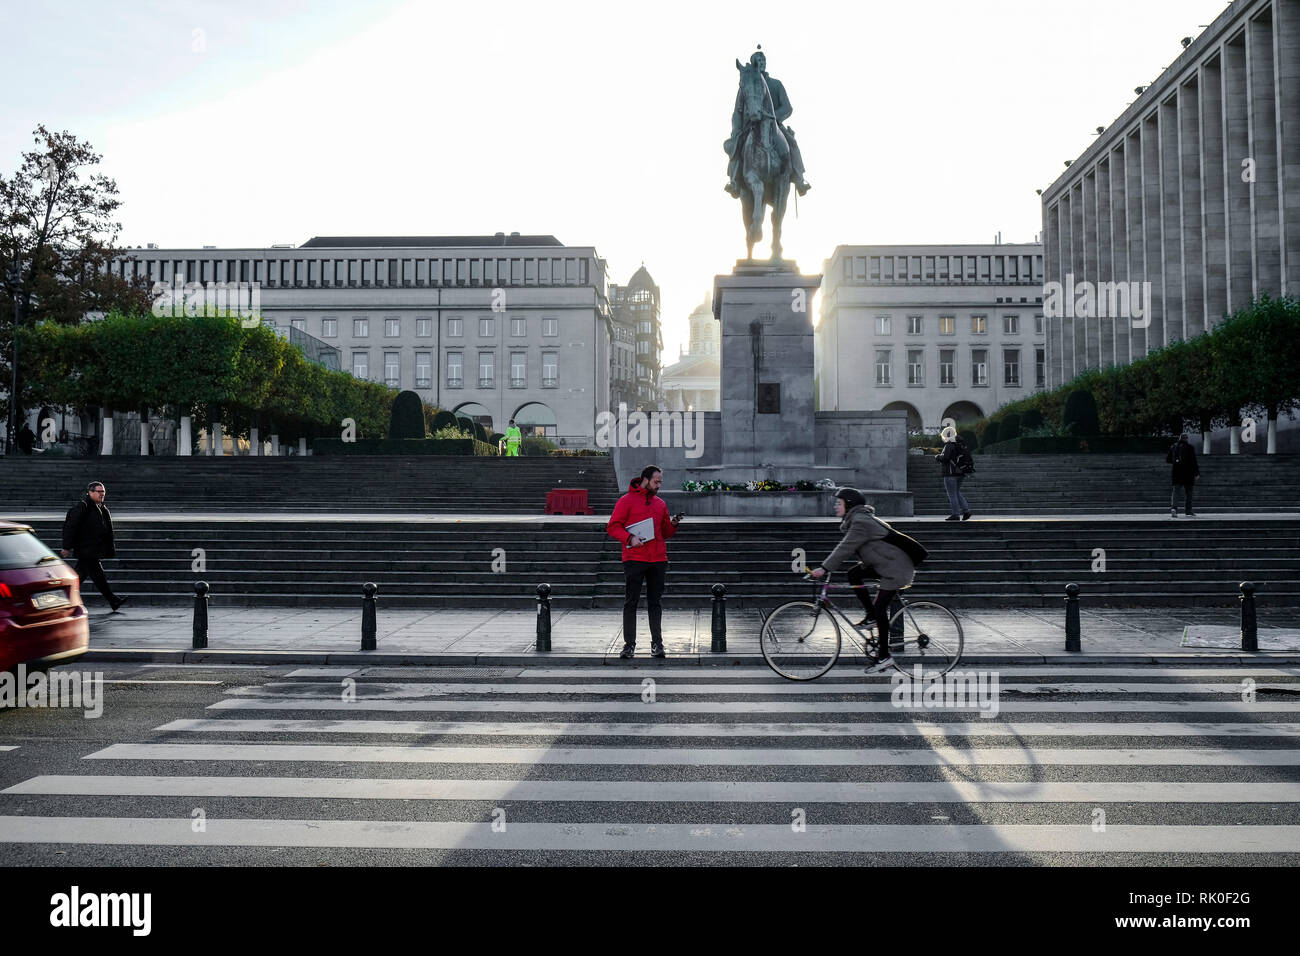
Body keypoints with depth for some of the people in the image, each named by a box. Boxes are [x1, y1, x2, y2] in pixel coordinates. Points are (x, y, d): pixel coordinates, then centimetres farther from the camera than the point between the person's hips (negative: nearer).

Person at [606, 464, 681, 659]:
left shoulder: (660, 503, 16)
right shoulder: (627, 500, 0)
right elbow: (613, 526, -4)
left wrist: (673, 525, 1)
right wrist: (630, 538, -18)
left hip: (658, 559, 4)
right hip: (634, 559, -4)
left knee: (655, 602, 7)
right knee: (631, 602, -1)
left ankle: (657, 643, 11)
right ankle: (629, 643, 4)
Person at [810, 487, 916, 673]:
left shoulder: (861, 522, -19)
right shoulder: (857, 519, 13)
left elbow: (846, 548, -23)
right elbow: (845, 547, 16)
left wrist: (824, 568, -20)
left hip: (897, 568, -10)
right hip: (883, 564, 10)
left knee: (880, 608, -10)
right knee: (853, 574, 1)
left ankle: (884, 655, -2)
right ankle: (871, 615, 9)